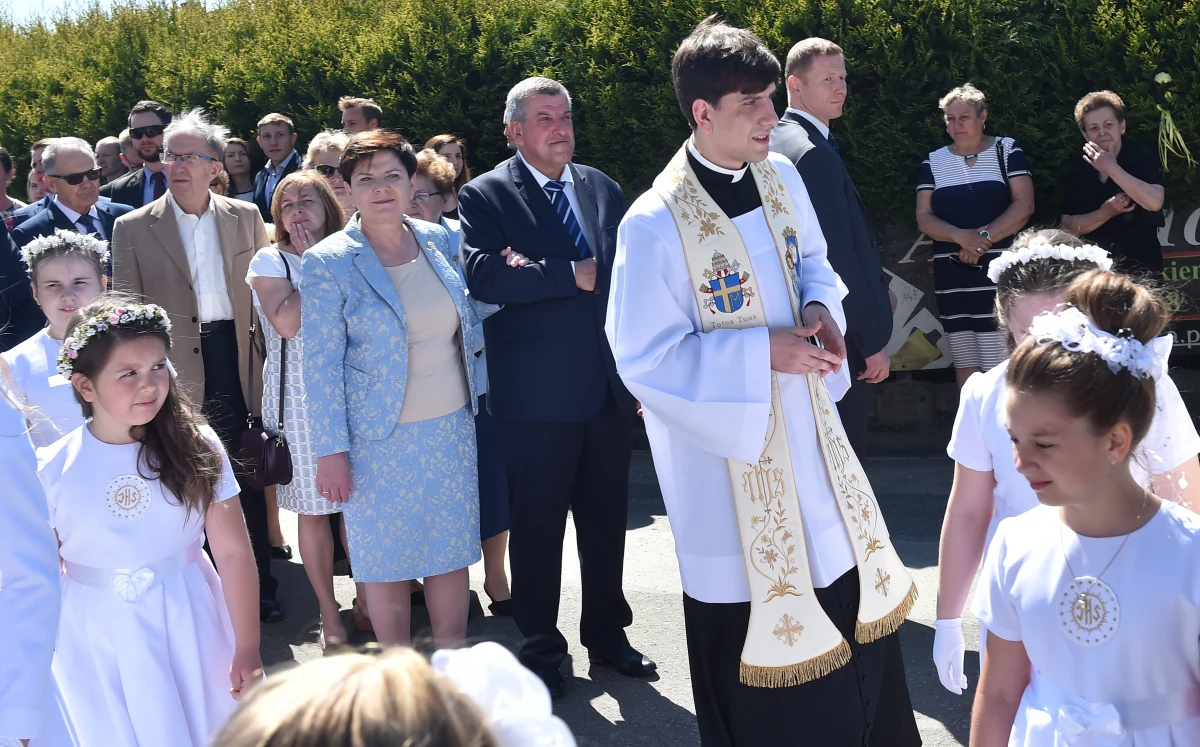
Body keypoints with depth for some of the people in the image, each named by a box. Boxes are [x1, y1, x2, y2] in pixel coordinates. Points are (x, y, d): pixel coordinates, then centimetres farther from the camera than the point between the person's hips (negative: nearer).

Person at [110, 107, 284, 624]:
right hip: (175, 374, -1)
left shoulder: (246, 217, 5)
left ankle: (259, 587, 21)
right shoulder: (133, 228, 0)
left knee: (247, 478, 8)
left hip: (236, 363, 1)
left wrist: (265, 365, 2)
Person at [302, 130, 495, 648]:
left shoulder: (436, 240, 4)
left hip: (451, 429, 4)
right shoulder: (328, 264, -10)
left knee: (452, 553, 11)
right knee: (388, 564, 7)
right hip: (380, 440, -4)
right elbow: (321, 366, -10)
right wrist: (330, 451, -12)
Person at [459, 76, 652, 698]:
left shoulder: (603, 190, 11)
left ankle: (606, 632, 31)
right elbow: (483, 275, -21)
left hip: (610, 385, 5)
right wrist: (571, 275, -17)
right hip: (537, 391, -4)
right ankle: (541, 647, 23)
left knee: (607, 518, 14)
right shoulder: (485, 196, -4)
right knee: (537, 524, 6)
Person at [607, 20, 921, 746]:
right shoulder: (656, 224, -21)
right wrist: (762, 351, -22)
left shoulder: (780, 176, -1)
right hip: (729, 447, -6)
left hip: (808, 430, 7)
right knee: (756, 622, 5)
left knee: (849, 593, 16)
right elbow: (645, 360, -18)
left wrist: (820, 310, -7)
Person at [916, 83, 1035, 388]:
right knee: (965, 367, 5)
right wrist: (962, 237, -14)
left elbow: (1023, 205, -4)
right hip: (951, 275, 3)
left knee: (1001, 369, -12)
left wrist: (984, 237, -15)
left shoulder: (1006, 150, 6)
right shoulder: (933, 162, 12)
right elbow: (924, 218, 4)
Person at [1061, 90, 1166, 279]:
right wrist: (1105, 213, -16)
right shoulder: (1078, 169, 4)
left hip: (1140, 267, -3)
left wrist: (1111, 168, -21)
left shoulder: (1142, 157, -5)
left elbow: (1154, 202, -23)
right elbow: (1067, 225, 0)